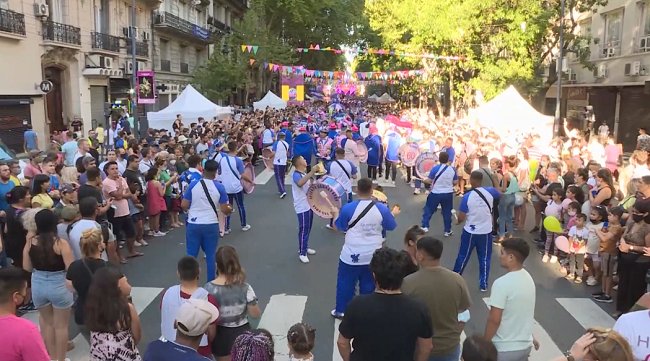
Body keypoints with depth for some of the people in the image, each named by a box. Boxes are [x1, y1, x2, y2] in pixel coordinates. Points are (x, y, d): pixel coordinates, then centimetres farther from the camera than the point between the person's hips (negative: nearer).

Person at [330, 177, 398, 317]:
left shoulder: (348, 208, -18)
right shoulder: (382, 208, -12)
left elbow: (338, 227, -4)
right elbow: (391, 227, 3)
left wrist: (335, 214, 17)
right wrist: (393, 213, 24)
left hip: (351, 255, -2)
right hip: (373, 256, 2)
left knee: (345, 283, 16)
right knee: (368, 285, 18)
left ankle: (340, 310, 29)